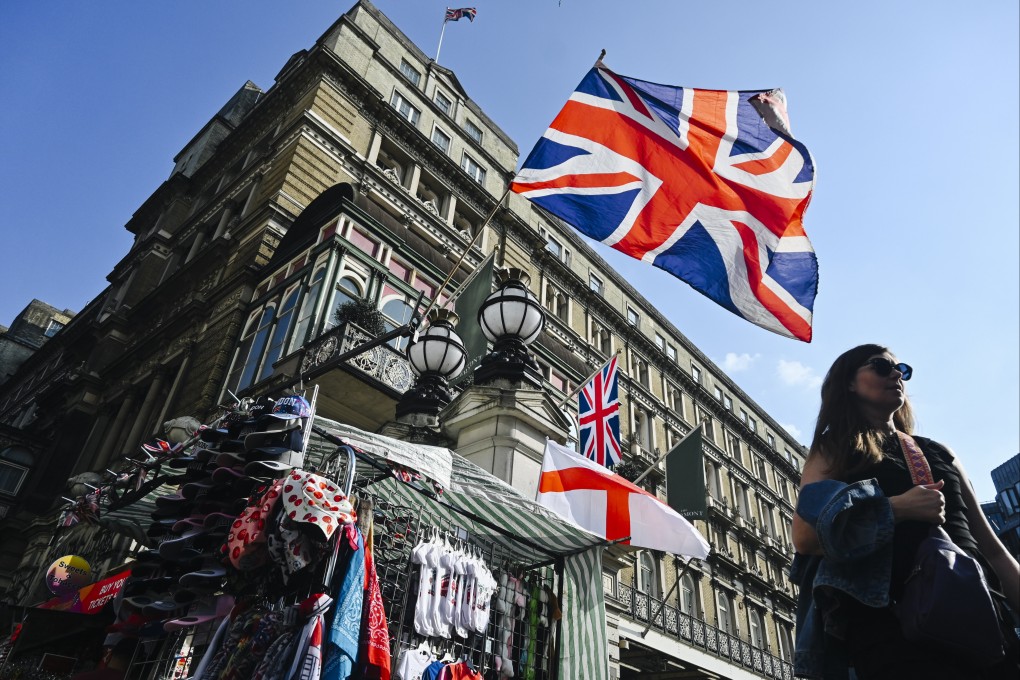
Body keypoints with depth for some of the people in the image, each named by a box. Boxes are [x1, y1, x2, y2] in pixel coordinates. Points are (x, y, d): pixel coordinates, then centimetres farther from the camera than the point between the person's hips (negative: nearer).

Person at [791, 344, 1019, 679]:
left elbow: (992, 547, 18)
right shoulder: (832, 452, 7)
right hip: (892, 622, -5)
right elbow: (804, 536, -9)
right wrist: (895, 509, -16)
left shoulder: (937, 452, 22)